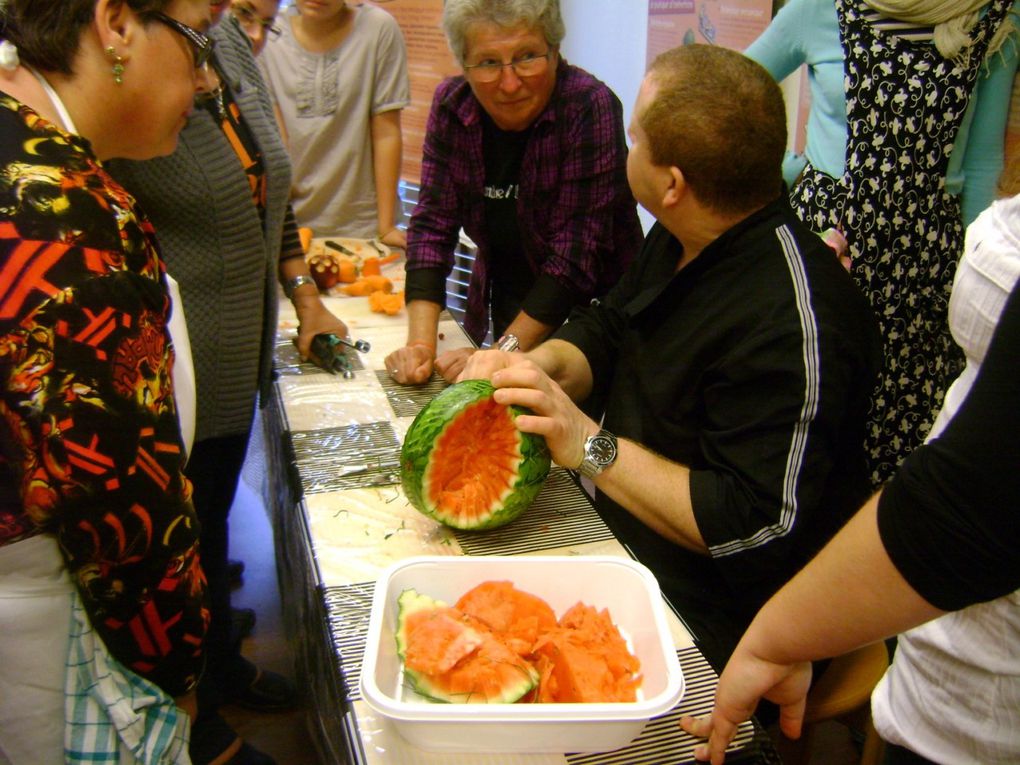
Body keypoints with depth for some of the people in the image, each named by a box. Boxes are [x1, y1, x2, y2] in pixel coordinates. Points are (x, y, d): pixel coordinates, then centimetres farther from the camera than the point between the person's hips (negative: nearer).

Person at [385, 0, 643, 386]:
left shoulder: (591, 108, -21)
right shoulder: (451, 105, -6)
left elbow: (576, 256, -23)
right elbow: (433, 225, -7)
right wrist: (421, 344, -18)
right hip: (504, 307, 4)